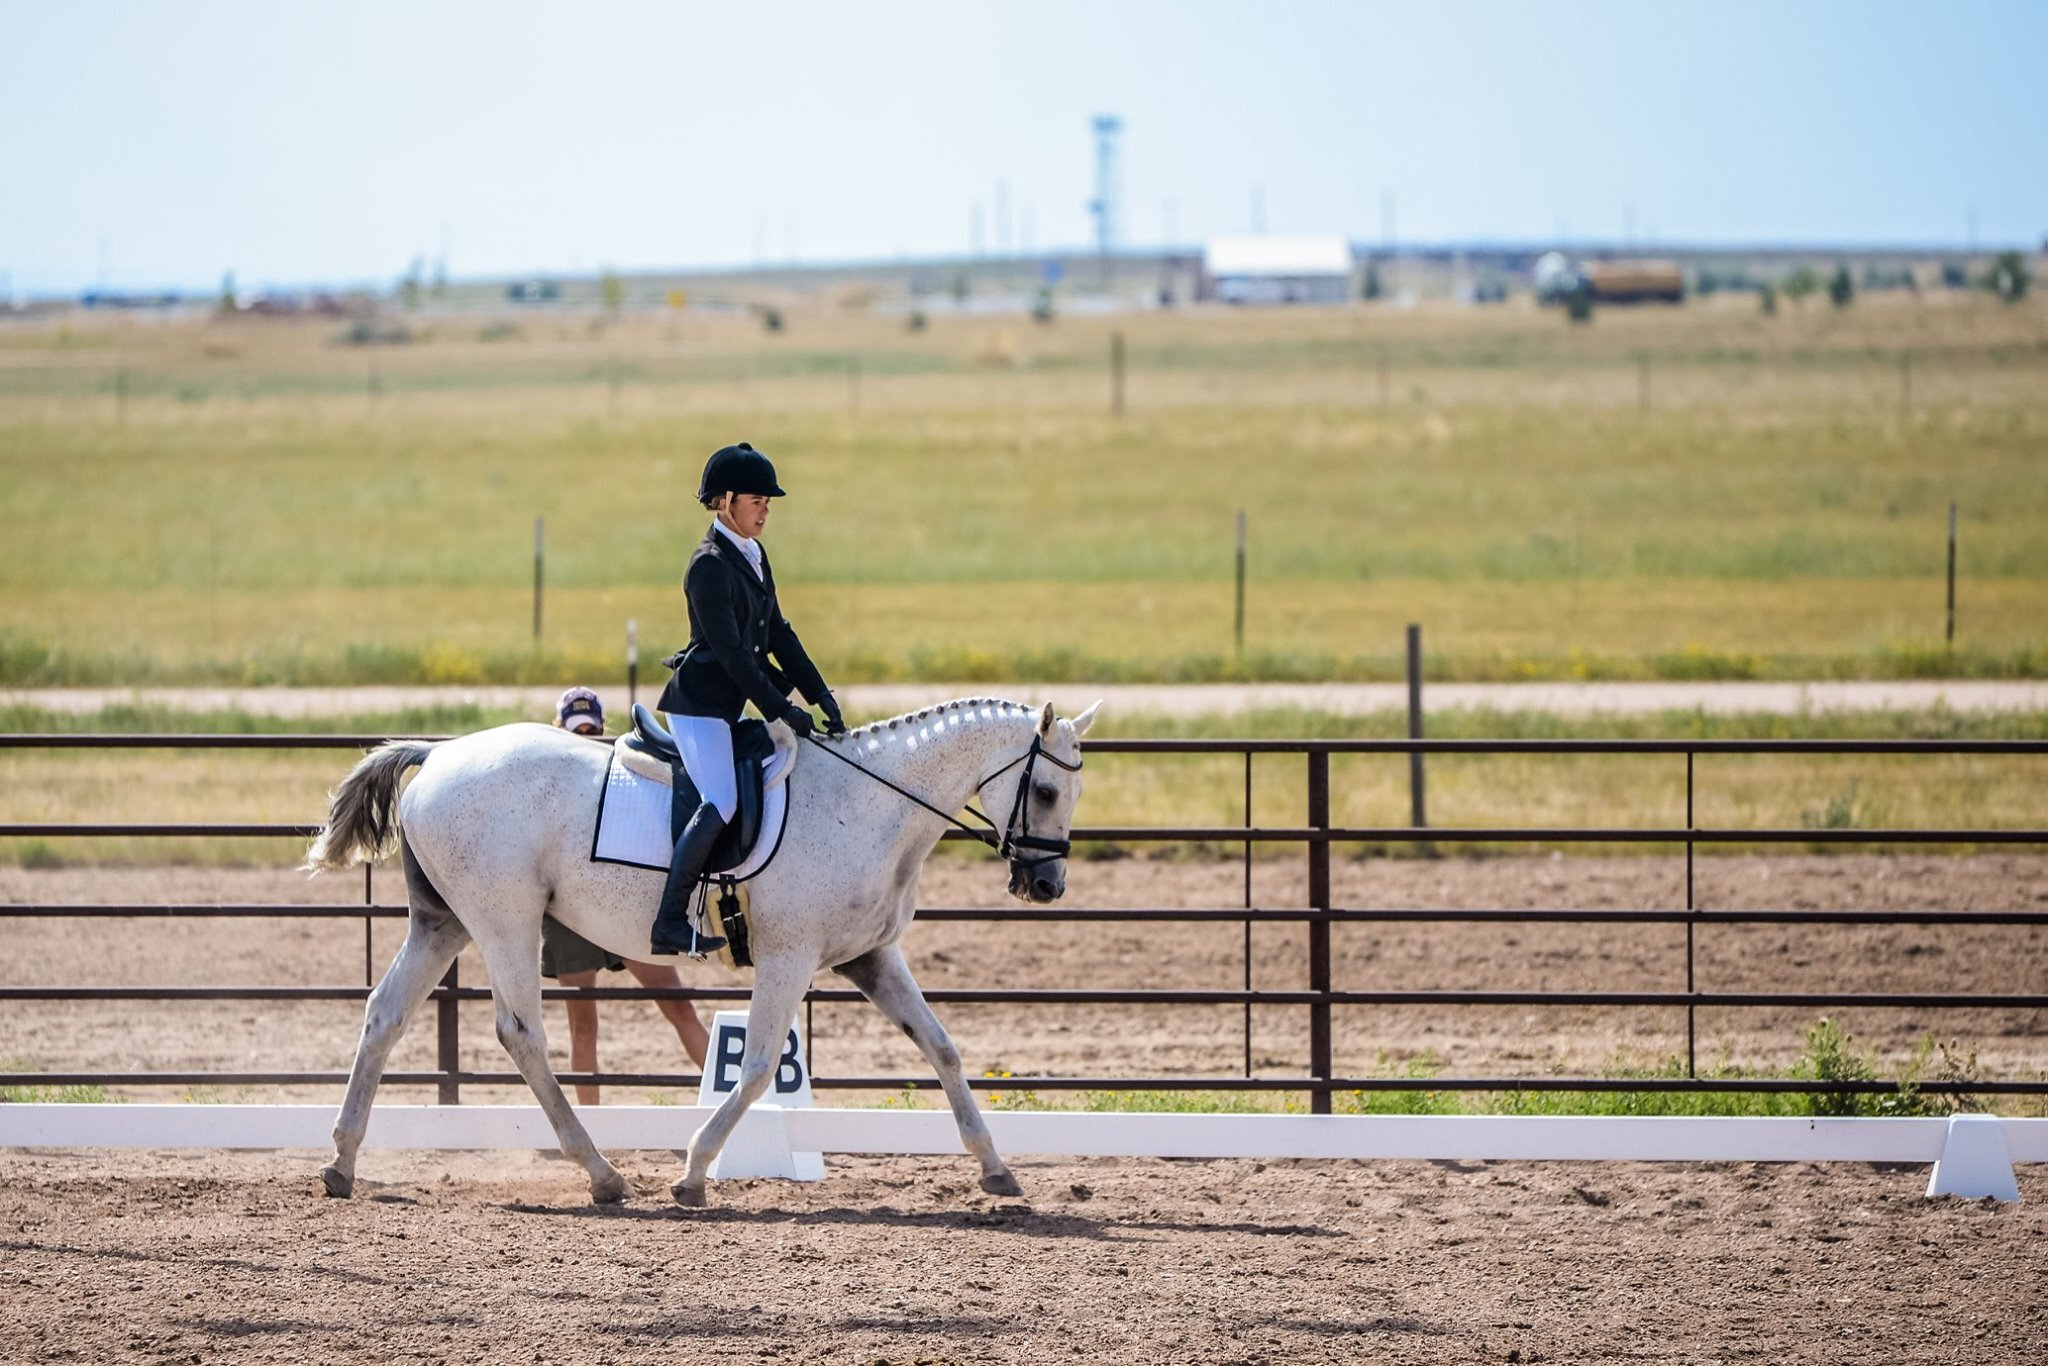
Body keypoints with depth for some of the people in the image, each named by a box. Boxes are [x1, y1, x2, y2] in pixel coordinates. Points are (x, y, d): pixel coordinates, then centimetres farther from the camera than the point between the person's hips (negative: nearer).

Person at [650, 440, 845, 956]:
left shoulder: (753, 557, 13)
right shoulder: (711, 565, -16)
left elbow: (778, 634, 16)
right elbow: (730, 651, -20)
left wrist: (821, 695, 9)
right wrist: (780, 709, -20)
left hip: (732, 702, 10)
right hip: (701, 701, -10)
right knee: (721, 802, -21)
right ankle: (670, 922, -22)